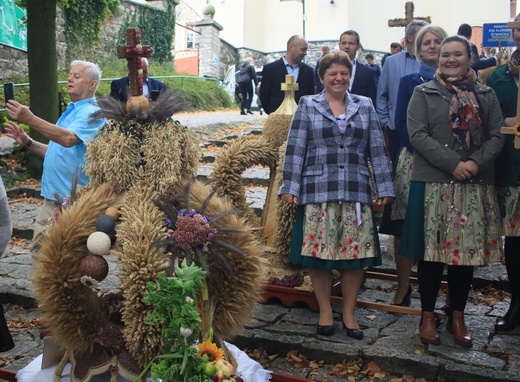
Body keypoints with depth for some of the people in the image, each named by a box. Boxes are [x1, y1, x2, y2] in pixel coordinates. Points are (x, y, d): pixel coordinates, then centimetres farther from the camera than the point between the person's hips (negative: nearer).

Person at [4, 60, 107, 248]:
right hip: (52, 197, 9)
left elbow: (68, 139, -32)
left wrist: (30, 119, -35)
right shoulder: (70, 112, 16)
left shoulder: (91, 113, -13)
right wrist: (27, 142, 12)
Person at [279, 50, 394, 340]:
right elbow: (295, 148, 2)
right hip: (318, 191, -1)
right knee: (319, 252, 0)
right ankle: (325, 312, 17)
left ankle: (349, 313, 17)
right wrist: (290, 186, -4)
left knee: (356, 252, 2)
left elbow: (377, 149, 10)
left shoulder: (365, 106, 13)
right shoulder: (308, 106, 8)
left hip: (356, 192, 2)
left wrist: (384, 187, 4)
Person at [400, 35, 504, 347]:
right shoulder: (424, 94, 6)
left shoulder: (486, 95, 13)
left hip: (476, 186, 2)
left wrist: (476, 162, -13)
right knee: (432, 251, 1)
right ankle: (428, 316, 15)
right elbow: (418, 135, -6)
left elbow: (497, 136, 6)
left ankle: (457, 317, 20)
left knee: (467, 251, 6)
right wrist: (453, 164, -15)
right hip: (433, 184, -2)